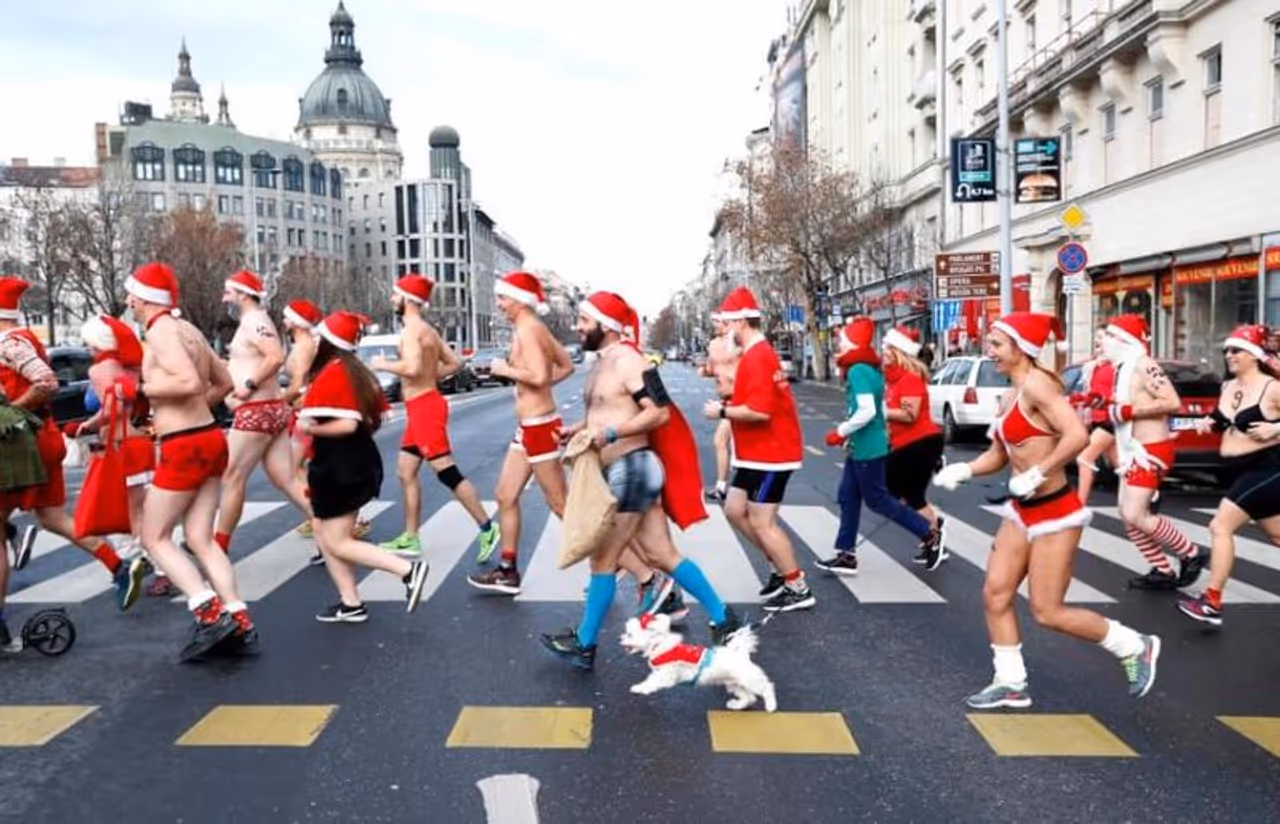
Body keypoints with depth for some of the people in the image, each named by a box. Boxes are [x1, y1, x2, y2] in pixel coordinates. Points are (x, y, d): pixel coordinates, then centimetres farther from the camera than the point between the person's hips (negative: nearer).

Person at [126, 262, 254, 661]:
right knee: (200, 538, 9)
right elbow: (224, 382, 22)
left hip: (183, 448, -8)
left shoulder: (160, 331, -12)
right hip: (210, 438, 8)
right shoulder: (188, 329, 15)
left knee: (155, 537, 4)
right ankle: (240, 624, 1)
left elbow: (189, 382, -27)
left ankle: (210, 613, -8)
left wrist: (142, 389, -14)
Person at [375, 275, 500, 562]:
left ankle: (487, 529, -3)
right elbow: (454, 363, 18)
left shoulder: (412, 328, -14)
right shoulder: (427, 329, 15)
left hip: (424, 407, -10)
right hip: (420, 408, 10)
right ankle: (410, 539, 19)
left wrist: (383, 365, -12)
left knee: (447, 473, -8)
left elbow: (412, 368, -28)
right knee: (406, 473, 13)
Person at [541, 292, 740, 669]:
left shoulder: (628, 361, -15)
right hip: (622, 472, 10)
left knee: (603, 560, 1)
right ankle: (723, 619, 20)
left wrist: (609, 434, -25)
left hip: (631, 470, -10)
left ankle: (584, 645, 14)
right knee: (662, 555, 12)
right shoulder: (602, 362, 15)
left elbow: (660, 413, -21)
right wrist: (578, 429, 10)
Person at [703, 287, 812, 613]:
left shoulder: (756, 357, -21)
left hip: (770, 453, -10)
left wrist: (723, 411, -16)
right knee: (735, 510, 15)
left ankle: (799, 589, 9)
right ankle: (781, 567, 24)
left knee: (762, 522, -3)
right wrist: (730, 403, 4)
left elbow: (759, 411, -28)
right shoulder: (758, 353, 13)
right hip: (758, 452, 10)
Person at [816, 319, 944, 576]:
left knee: (877, 500, 1)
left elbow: (867, 411, -27)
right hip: (860, 447, 10)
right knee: (848, 499, 11)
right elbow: (881, 408, 16)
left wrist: (840, 432, -17)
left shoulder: (857, 371, -19)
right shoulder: (871, 369, 11)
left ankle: (930, 534, 10)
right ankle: (846, 555, 16)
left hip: (867, 448, -10)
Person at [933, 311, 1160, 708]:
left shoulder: (1037, 384, -18)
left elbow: (1077, 436, -30)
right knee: (995, 594, 7)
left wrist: (1036, 474, -26)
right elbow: (997, 455, 16)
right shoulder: (1010, 396, 9)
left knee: (1047, 612, 1)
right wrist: (962, 471, 0)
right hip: (1021, 511, 9)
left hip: (1054, 512, -9)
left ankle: (1136, 647, 22)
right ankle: (1010, 684, 19)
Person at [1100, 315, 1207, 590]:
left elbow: (1173, 402, -24)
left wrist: (1126, 411, -23)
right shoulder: (1123, 367, 13)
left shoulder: (1143, 365, -16)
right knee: (1127, 515, 8)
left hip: (1150, 451, -10)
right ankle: (1163, 572, 17)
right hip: (1133, 451, 10)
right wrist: (1105, 408, 6)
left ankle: (1192, 554, 6)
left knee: (1135, 515, -11)